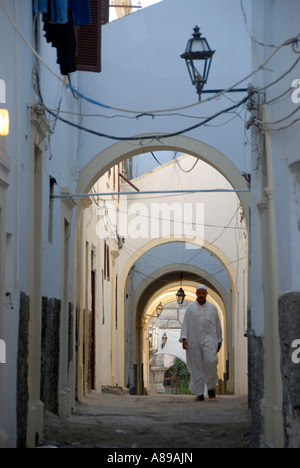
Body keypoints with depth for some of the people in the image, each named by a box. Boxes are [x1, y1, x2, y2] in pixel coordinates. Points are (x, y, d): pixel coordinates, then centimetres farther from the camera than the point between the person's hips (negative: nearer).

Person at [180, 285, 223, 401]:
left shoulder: (212, 308, 10)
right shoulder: (190, 308, 7)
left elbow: (217, 325, 15)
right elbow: (185, 325, 2)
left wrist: (219, 341, 15)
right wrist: (184, 339, -11)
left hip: (209, 339, 0)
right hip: (194, 341, 1)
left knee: (210, 361, -22)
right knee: (197, 367, -1)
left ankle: (211, 387, -2)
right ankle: (200, 394, 4)